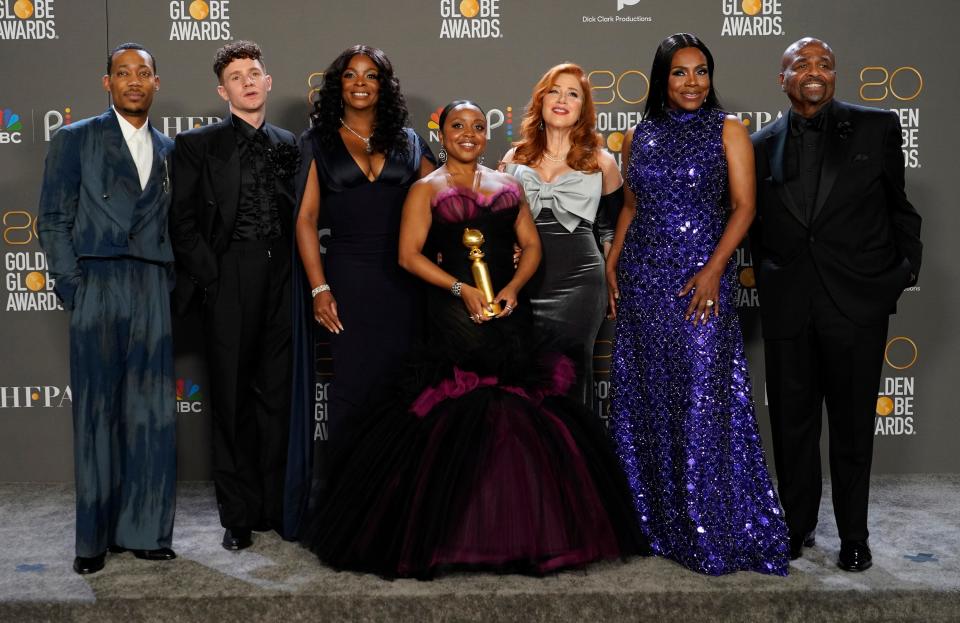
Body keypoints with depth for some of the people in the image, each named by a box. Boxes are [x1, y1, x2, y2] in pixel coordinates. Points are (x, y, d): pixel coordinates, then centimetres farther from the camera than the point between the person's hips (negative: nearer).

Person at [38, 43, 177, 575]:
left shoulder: (168, 150, 17)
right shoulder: (74, 140, 7)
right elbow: (53, 221, 3)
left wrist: (175, 285, 3)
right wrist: (72, 288, -6)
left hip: (154, 291, 3)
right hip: (98, 285, -3)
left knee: (152, 412, 1)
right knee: (96, 414, 0)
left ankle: (144, 530, 10)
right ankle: (94, 539, 8)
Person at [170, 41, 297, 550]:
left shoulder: (288, 145, 13)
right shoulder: (197, 145, 3)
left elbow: (299, 215, 14)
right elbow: (182, 222, -1)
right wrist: (209, 277, -9)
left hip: (282, 282, 3)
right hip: (228, 283, -3)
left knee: (279, 396, 7)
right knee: (233, 399, 3)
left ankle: (277, 507, 17)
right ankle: (239, 516, 12)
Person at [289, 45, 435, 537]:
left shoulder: (408, 142, 11)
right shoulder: (319, 142, 5)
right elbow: (306, 219, 0)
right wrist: (318, 288, -9)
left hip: (403, 279, 2)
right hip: (346, 278, -2)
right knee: (351, 387, 0)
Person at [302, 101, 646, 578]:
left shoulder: (508, 185, 17)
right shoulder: (427, 190, 5)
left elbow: (531, 245, 13)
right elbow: (409, 254, -4)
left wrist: (513, 287, -6)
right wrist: (461, 289, -14)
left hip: (508, 312, 4)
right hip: (454, 316, -4)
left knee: (518, 417, 0)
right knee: (457, 419, -8)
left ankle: (518, 532, 10)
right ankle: (452, 531, 2)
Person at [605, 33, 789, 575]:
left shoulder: (727, 129, -1)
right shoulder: (640, 136, 10)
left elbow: (743, 206, -7)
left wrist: (713, 270, -18)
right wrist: (612, 263, 6)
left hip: (701, 277, -4)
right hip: (643, 277, 4)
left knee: (703, 397, -5)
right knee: (646, 394, 8)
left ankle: (713, 530, 6)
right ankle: (654, 515, 22)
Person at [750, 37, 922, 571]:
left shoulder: (876, 128, 2)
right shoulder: (763, 145, 7)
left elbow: (897, 207, 8)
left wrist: (906, 266, 1)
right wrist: (769, 278, 5)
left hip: (857, 302, -2)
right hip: (787, 307, 2)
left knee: (853, 424, 8)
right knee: (792, 423, 11)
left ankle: (854, 536, 23)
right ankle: (798, 526, 27)